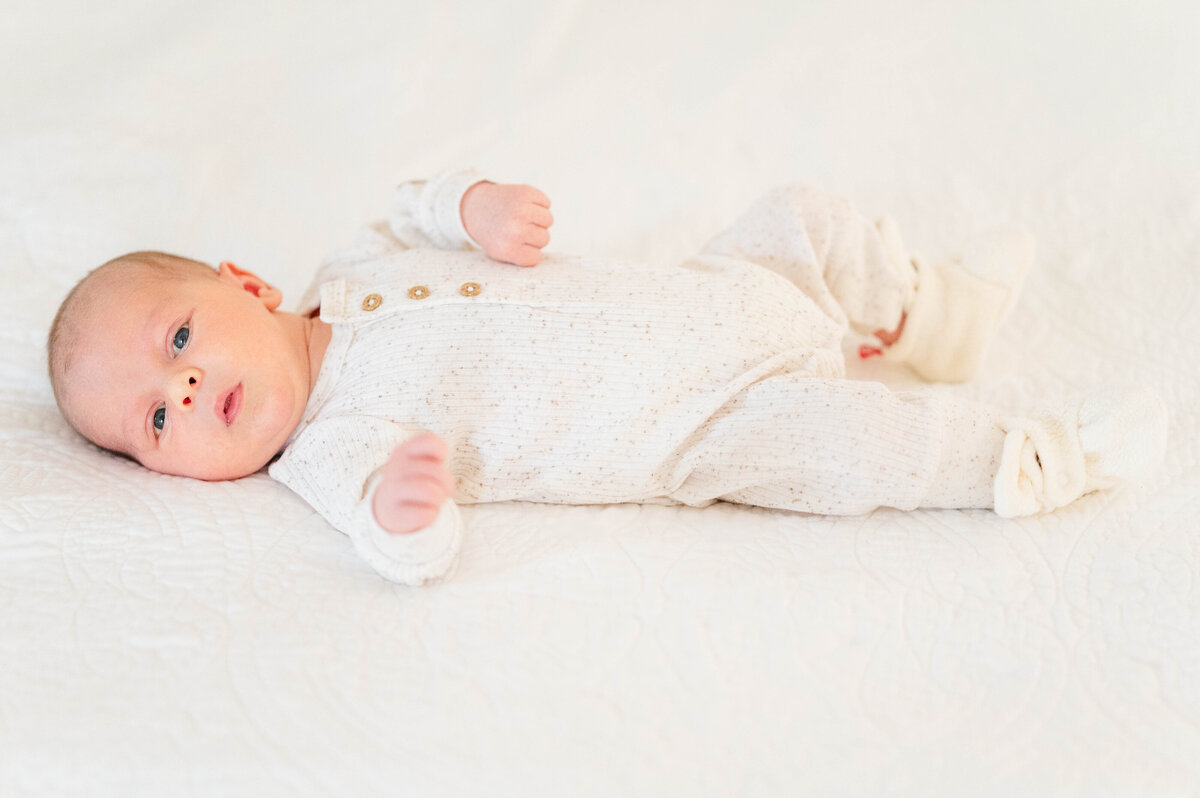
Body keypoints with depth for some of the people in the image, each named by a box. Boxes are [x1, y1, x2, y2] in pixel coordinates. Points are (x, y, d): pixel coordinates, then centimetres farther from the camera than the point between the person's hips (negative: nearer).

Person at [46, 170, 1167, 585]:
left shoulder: (353, 273, 2)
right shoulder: (334, 448, -18)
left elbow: (419, 211, 15)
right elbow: (418, 552, -33)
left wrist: (477, 206, -8)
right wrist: (397, 509, -57)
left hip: (699, 303, 7)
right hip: (705, 431, -7)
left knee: (806, 220, 12)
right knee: (844, 445, -26)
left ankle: (934, 316, 37)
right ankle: (1035, 458, -2)